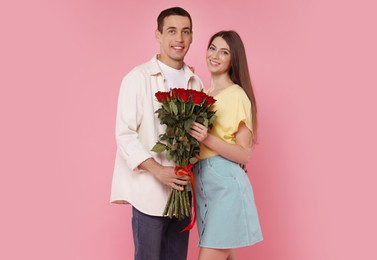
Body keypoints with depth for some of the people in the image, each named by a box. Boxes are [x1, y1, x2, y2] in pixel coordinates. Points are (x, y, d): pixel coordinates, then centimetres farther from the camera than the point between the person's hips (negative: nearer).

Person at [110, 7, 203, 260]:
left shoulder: (195, 82, 11)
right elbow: (124, 134, -12)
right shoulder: (138, 78, -6)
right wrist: (158, 170, -21)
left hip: (182, 189, 5)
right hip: (150, 190, -5)